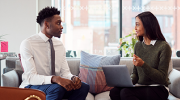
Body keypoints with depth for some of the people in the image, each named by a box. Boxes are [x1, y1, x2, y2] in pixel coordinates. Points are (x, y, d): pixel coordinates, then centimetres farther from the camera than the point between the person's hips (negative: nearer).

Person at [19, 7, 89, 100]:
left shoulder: (59, 44, 7)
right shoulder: (27, 44, -13)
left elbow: (65, 72, 5)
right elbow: (31, 77, -21)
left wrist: (73, 78, -19)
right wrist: (55, 79, -37)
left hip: (56, 85, 6)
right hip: (32, 87, -6)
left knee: (84, 87, -19)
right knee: (57, 88, -36)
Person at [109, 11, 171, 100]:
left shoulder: (163, 47, -9)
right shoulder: (138, 45, 11)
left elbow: (162, 78, -11)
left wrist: (143, 65, -23)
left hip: (158, 89, -5)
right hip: (140, 86, 6)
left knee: (125, 92, -32)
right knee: (114, 92, -24)